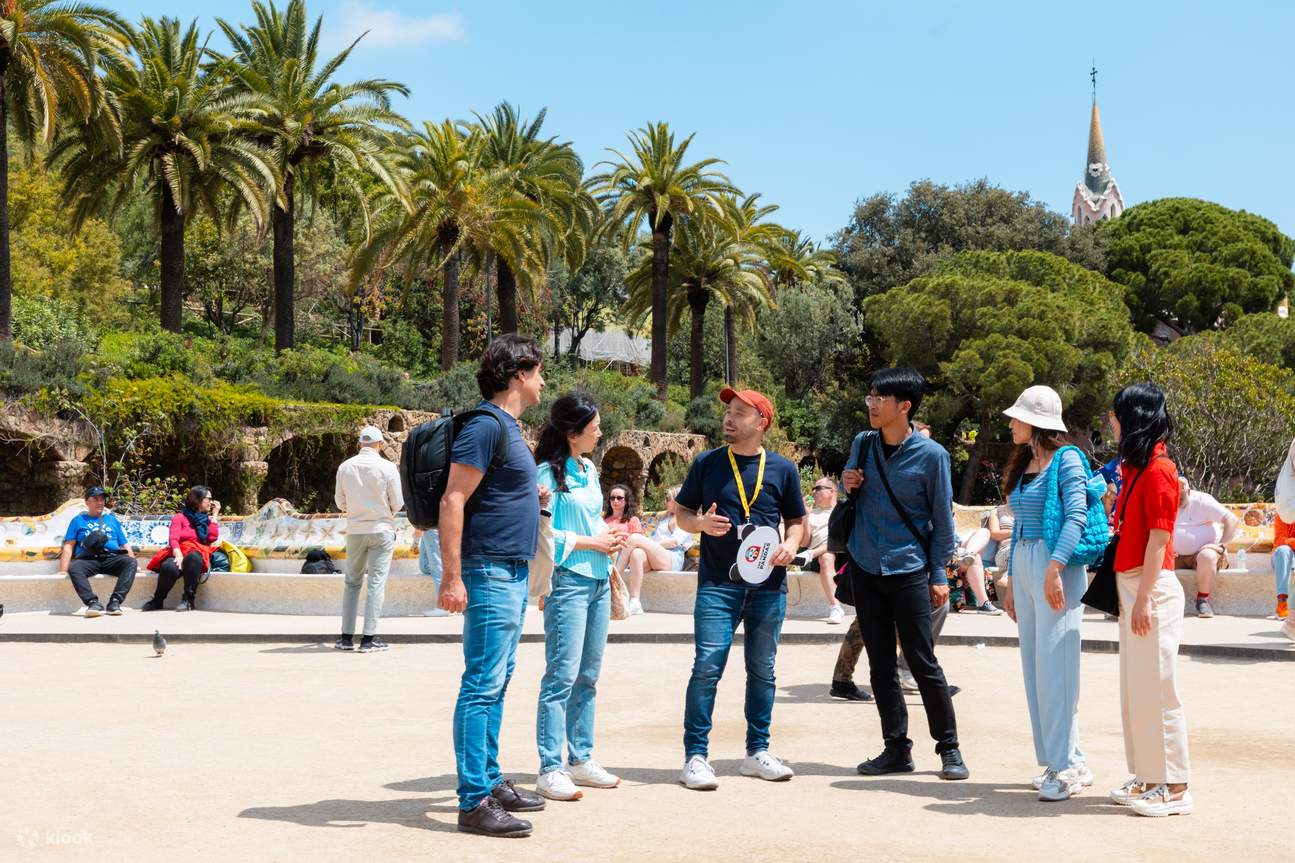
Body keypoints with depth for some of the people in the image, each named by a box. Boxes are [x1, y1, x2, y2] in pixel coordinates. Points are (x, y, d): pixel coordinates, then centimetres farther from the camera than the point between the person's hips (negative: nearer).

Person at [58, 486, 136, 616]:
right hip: (87, 560, -1)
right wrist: (63, 570, -2)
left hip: (111, 558, 1)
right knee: (74, 567, -36)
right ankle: (93, 603, -43)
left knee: (131, 562, -31)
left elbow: (125, 545, 23)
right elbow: (68, 546, 12)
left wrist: (134, 563, 6)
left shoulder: (112, 519, 28)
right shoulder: (78, 520, 23)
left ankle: (115, 602, -37)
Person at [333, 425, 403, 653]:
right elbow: (397, 503, -6)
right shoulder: (387, 467, -9)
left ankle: (347, 637, 12)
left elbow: (340, 503, 7)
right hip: (381, 530, -3)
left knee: (352, 582, 12)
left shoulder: (345, 467, -1)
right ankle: (369, 638, -2)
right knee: (376, 583, 0)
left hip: (355, 530, 3)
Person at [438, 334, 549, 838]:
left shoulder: (508, 426, 16)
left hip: (513, 573, 10)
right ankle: (473, 801, -5)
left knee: (496, 682, 15)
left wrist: (533, 496, 14)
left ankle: (491, 781, 24)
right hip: (491, 571, -10)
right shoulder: (486, 426, -14)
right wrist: (452, 577, -23)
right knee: (482, 684, -8)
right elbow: (453, 500, -19)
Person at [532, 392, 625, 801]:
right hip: (567, 580, -8)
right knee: (562, 675, -9)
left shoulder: (590, 471, 16)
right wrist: (588, 542, -13)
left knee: (588, 675, 12)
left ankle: (580, 759, 21)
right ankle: (550, 769, -5)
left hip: (598, 580, 8)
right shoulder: (548, 473, -10)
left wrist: (608, 536, 5)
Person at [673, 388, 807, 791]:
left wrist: (791, 544, -6)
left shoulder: (783, 469, 7)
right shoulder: (707, 464, 5)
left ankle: (757, 752, 23)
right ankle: (695, 755, -2)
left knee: (762, 670, 11)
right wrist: (700, 523, -11)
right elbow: (681, 513, 11)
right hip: (717, 583, -2)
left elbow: (797, 520, 15)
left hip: (768, 585, 2)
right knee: (707, 667, -9)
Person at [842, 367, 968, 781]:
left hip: (909, 571, -5)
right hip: (865, 568, 5)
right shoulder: (862, 444, 5)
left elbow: (942, 519, -3)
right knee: (880, 665, 8)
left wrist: (940, 575, -5)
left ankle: (949, 749, 10)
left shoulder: (931, 455, -8)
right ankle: (896, 749, 17)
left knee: (923, 662, -2)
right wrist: (846, 484, -4)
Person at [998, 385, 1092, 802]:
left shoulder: (1066, 460, -6)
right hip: (1023, 565, 8)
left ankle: (1066, 766, -2)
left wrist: (1054, 568, -26)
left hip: (1056, 566, -8)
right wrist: (1011, 581, 19)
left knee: (1054, 666, -8)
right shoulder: (1023, 465, 17)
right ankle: (1064, 761, 15)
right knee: (1034, 668, 8)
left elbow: (1076, 516, -17)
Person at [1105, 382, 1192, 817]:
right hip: (1131, 585, 10)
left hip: (1152, 587, -10)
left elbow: (1158, 539, -17)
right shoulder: (1136, 467, 14)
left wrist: (1144, 599, -19)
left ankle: (1174, 787, 2)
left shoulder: (1158, 470, -14)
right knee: (1134, 687, 13)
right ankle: (1148, 777, 21)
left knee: (1155, 687, -5)